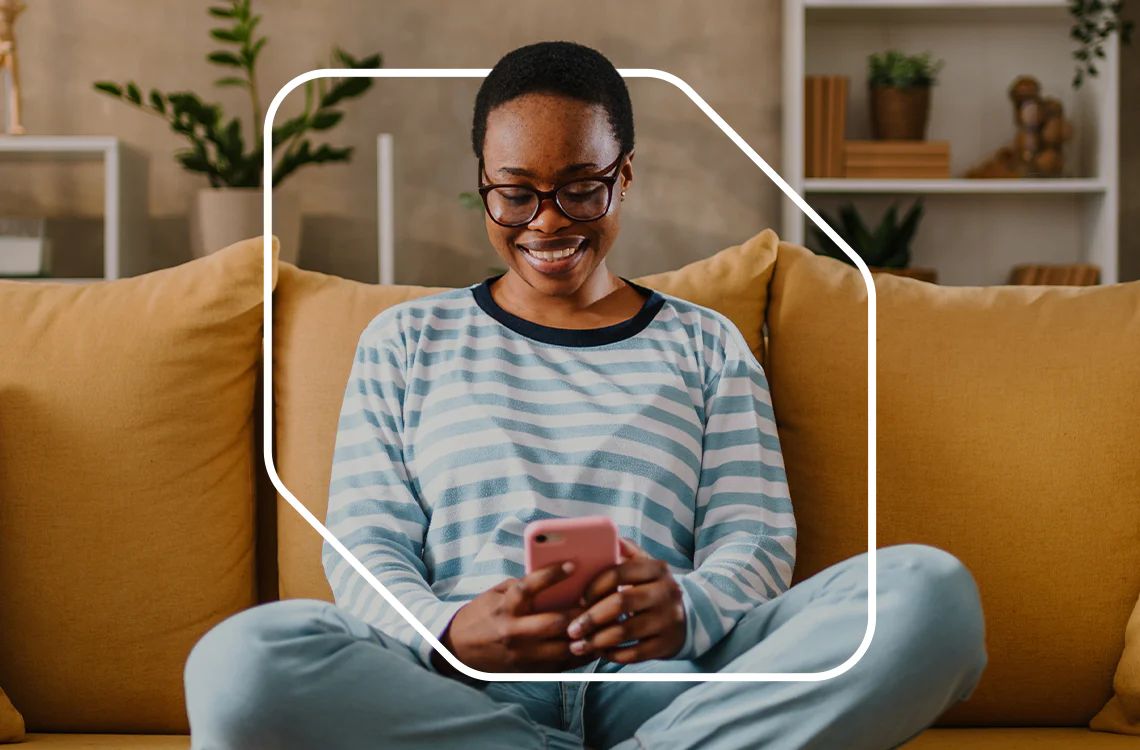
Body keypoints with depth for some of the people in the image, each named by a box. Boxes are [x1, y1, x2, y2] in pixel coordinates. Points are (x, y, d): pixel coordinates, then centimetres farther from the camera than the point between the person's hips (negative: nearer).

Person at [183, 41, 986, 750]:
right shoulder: (406, 340, 21)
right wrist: (445, 632, -15)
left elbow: (756, 536, 11)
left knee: (931, 589, -27)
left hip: (663, 681, 0)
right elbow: (365, 545, 10)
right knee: (237, 664, -35)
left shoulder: (704, 343, 23)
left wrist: (687, 608, -16)